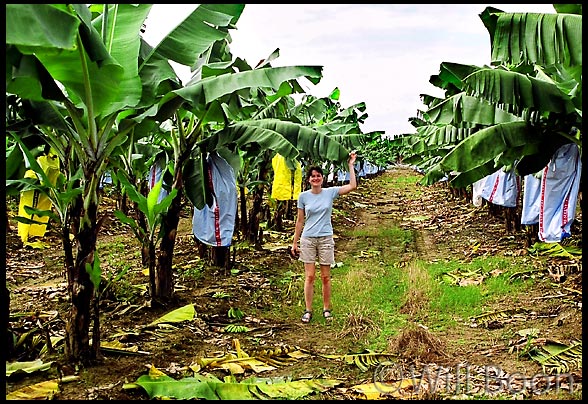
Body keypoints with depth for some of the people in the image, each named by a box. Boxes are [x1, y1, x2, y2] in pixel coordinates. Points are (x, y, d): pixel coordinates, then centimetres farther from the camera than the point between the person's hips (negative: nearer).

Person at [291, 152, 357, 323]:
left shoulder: (330, 192, 1)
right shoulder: (303, 196, 2)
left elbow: (352, 186, -6)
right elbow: (300, 221, 7)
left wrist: (351, 165, -6)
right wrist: (295, 242, 7)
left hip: (325, 239, 0)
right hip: (308, 239, 0)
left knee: (325, 277, 5)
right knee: (309, 276, 0)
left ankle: (326, 309, 17)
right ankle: (308, 310, 8)